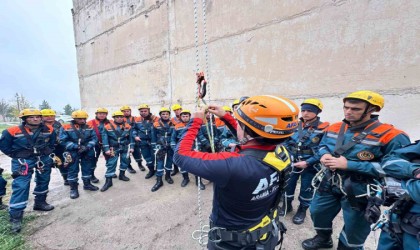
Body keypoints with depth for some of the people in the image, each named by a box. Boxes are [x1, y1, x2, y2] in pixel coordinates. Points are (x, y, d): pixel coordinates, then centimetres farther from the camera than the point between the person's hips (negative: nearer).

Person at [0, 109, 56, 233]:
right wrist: (17, 156, -2)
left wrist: (46, 152, 7)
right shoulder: (13, 131, -13)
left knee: (43, 182, 15)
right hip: (23, 162, -4)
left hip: (43, 160, 4)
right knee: (21, 187, -7)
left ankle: (40, 203, 36)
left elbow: (52, 143, 13)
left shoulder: (49, 130, -4)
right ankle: (15, 216, 2)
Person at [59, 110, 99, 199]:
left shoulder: (89, 127, 0)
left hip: (88, 152, 4)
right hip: (73, 152, -3)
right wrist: (77, 147, -21)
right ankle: (73, 188, 20)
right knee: (73, 170, 6)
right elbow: (63, 141, -13)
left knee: (87, 168, 15)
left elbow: (94, 138, -2)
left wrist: (87, 146, -19)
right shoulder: (66, 128, -9)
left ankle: (87, 184, 33)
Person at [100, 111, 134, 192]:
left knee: (125, 161, 12)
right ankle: (108, 181, 5)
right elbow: (105, 138, -8)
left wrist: (131, 147, 0)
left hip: (125, 147, 3)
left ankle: (122, 175, 32)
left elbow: (131, 137, 3)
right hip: (113, 148, -2)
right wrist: (107, 149, -12)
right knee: (111, 164, -3)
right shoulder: (107, 127, -8)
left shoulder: (128, 127, -2)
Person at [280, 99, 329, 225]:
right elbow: (286, 142, 7)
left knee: (306, 189, 13)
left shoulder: (323, 129, -12)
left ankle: (302, 210, 37)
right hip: (292, 163, 4)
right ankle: (287, 205, 39)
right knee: (287, 185, 14)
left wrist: (307, 162, -19)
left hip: (310, 166, -3)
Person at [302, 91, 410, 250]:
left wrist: (349, 165, -28)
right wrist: (324, 155, -11)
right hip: (328, 183, 5)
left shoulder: (390, 136, -20)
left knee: (353, 228, 18)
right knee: (317, 212, 21)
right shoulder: (334, 128, -1)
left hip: (359, 190, -5)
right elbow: (322, 145, 14)